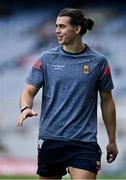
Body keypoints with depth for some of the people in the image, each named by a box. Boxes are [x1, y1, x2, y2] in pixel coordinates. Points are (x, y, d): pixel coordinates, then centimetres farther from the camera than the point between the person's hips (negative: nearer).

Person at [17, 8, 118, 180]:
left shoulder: (99, 61, 2)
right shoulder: (46, 59, 4)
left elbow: (107, 101, 9)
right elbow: (29, 90, 4)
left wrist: (112, 141, 12)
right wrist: (26, 108, -20)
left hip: (84, 141, -2)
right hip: (50, 139, 2)